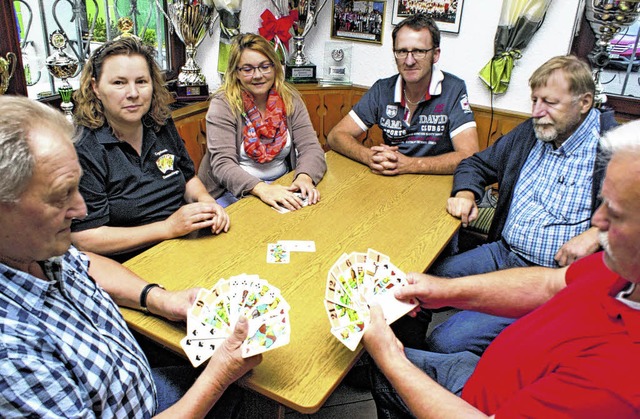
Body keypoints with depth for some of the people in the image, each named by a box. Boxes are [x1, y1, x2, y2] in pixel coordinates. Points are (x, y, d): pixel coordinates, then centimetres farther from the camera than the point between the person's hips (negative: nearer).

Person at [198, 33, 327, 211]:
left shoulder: (290, 99, 2)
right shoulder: (223, 104, -10)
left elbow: (310, 147, -5)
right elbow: (222, 163, -19)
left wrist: (305, 177, -28)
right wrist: (261, 188, -37)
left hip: (282, 187, 4)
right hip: (234, 191, -4)